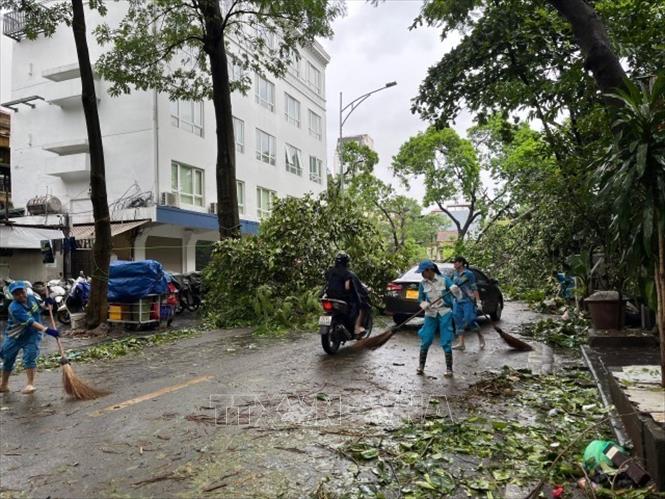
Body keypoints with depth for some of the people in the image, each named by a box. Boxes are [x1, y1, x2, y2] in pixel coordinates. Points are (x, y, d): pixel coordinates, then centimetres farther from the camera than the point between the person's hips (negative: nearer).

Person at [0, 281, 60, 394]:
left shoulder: (31, 298, -7)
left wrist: (47, 304, -6)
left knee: (30, 357, -14)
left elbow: (39, 308, 16)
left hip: (32, 335, 2)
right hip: (14, 336, -2)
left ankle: (30, 384, -10)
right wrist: (46, 330, -46)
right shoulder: (14, 307, -27)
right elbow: (30, 322, -37)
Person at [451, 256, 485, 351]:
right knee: (459, 322, 2)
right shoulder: (455, 274, 12)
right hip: (457, 301, 7)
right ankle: (461, 343, 3)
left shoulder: (468, 274, -8)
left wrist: (478, 300, -16)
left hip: (468, 301, -7)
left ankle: (480, 337, 16)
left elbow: (474, 288, -10)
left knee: (470, 320, -9)